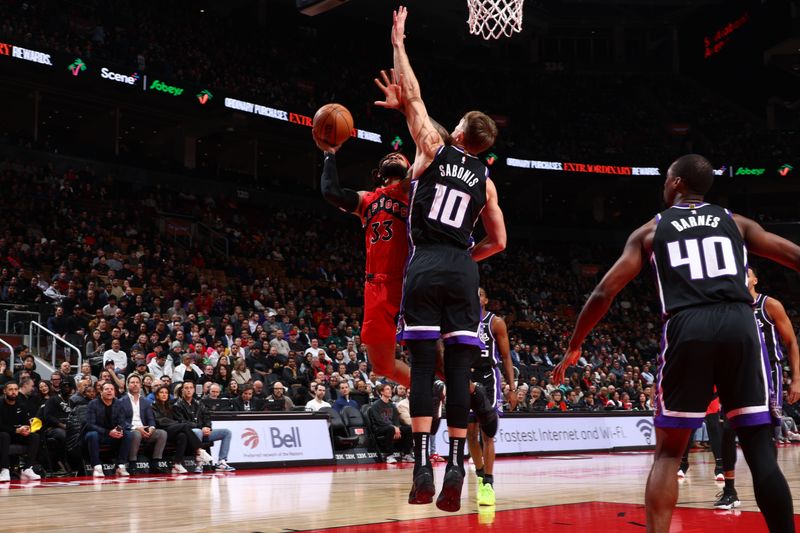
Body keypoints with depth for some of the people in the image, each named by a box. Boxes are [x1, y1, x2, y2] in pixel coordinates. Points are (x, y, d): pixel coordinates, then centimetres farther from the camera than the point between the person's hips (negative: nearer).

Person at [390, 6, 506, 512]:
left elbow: (410, 95, 13)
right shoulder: (486, 181, 14)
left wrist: (399, 43, 24)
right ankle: (455, 469, -2)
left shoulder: (434, 148, 6)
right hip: (463, 270, 2)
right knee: (459, 369, 2)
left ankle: (423, 466, -9)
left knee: (424, 364, -3)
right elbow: (499, 242, 16)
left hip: (425, 265, -2)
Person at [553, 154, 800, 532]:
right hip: (740, 324, 1)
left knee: (668, 453, 11)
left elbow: (603, 293, 14)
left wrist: (573, 347, 24)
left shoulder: (651, 231, 19)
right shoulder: (736, 222, 22)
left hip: (687, 328, -1)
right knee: (761, 451, 7)